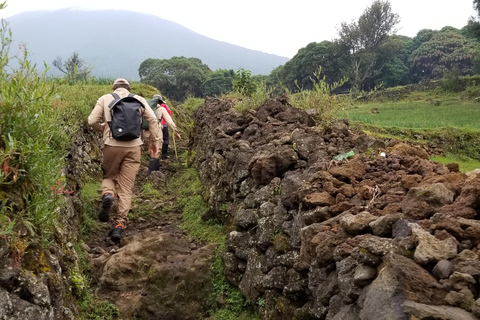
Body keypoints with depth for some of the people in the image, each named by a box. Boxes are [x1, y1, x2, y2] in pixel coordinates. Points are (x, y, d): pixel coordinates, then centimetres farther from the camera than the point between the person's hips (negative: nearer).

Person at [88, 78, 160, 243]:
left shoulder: (105, 98, 10)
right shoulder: (138, 99, 12)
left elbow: (92, 121, 2)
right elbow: (153, 120, 4)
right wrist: (155, 141, 11)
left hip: (112, 145, 0)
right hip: (133, 147, 1)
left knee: (108, 177, 23)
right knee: (126, 188, 5)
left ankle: (107, 195, -11)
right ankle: (119, 225, -3)